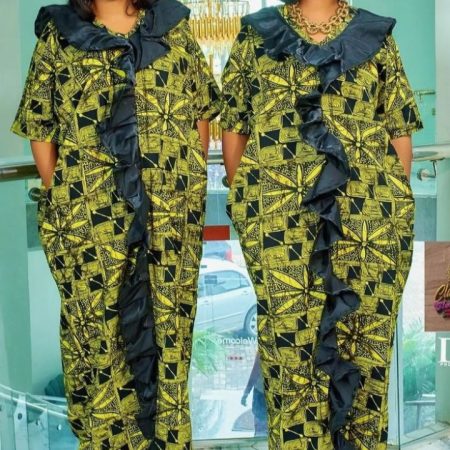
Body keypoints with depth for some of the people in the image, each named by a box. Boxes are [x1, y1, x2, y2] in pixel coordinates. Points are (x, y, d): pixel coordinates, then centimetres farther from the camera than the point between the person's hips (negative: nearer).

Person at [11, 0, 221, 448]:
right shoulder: (56, 37, 3)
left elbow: (202, 111, 11)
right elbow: (39, 130, 4)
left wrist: (193, 186, 6)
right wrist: (61, 203, 0)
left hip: (173, 216, 2)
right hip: (88, 221, -1)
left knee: (169, 325, 12)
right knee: (98, 330, 8)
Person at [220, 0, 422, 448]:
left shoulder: (377, 37, 13)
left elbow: (401, 132, 13)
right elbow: (233, 128, 12)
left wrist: (396, 203, 7)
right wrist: (242, 202, 6)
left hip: (371, 216, 1)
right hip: (278, 216, -1)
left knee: (365, 342, 6)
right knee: (290, 344, 0)